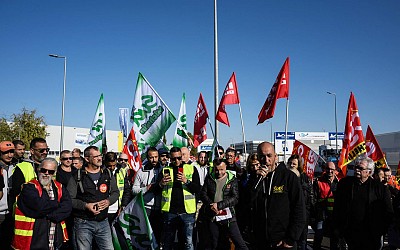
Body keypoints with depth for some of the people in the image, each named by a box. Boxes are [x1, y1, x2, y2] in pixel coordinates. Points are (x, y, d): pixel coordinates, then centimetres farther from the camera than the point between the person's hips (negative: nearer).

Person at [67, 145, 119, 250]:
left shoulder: (108, 174, 6)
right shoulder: (77, 176, -4)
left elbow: (115, 192, 14)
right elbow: (69, 199, -6)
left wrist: (109, 201, -6)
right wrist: (85, 205, -19)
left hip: (103, 222, 3)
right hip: (83, 223, -3)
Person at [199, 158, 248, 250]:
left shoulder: (232, 179, -2)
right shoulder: (209, 178, 5)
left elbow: (235, 198, -10)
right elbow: (203, 194, 3)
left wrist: (219, 205, -18)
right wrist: (212, 205, -13)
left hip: (227, 216, -3)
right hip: (212, 216, 3)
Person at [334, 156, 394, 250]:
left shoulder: (380, 188, -2)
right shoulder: (344, 183, 2)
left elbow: (388, 212, 4)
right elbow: (337, 208, 6)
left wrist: (381, 230, -1)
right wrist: (337, 227, 3)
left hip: (371, 235, -1)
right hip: (350, 233, 2)